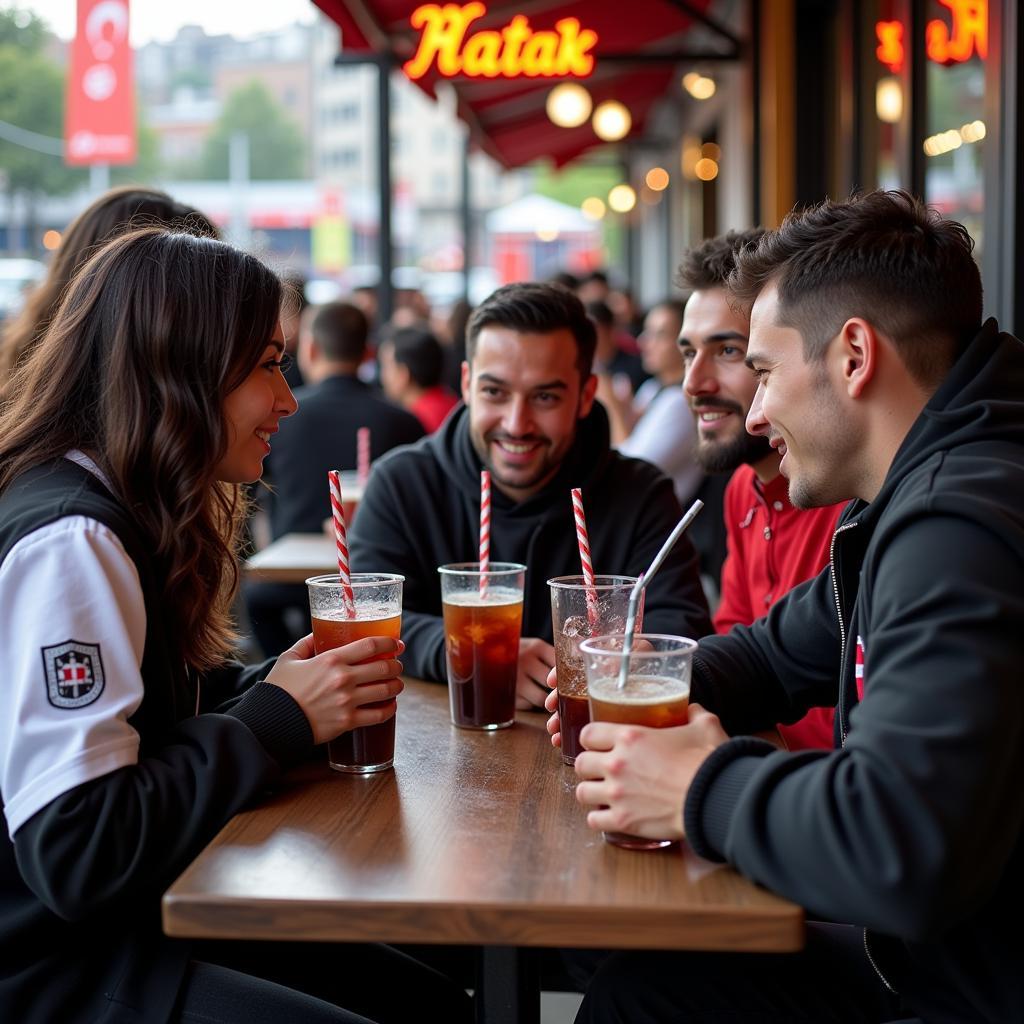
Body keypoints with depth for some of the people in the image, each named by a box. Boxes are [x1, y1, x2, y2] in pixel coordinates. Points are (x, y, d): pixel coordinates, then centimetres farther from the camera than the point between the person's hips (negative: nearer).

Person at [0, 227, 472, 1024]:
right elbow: (77, 857, -27)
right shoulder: (68, 543, -23)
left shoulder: (119, 516, 7)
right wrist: (279, 718, -18)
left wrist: (276, 686, -3)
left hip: (125, 924, 9)